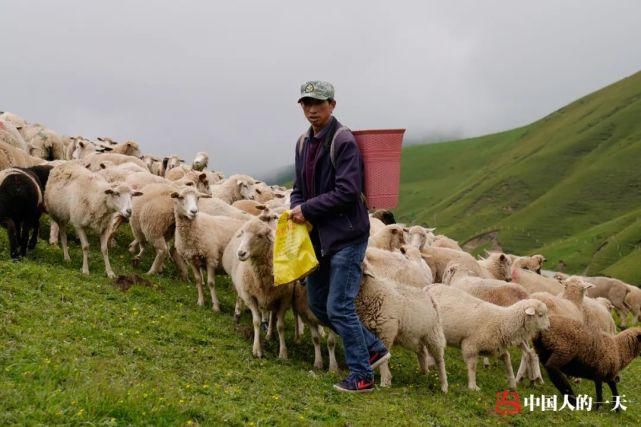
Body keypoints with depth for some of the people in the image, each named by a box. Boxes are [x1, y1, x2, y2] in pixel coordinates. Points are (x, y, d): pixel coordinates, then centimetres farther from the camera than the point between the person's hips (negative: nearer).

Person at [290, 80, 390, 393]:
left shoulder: (343, 142, -16)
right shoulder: (303, 143, 10)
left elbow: (346, 192, -22)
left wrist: (307, 209, -17)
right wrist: (296, 209, -5)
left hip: (346, 236, -9)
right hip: (319, 236, 9)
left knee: (339, 307, -8)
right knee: (318, 304, 14)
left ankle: (362, 375, 5)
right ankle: (373, 348, 27)